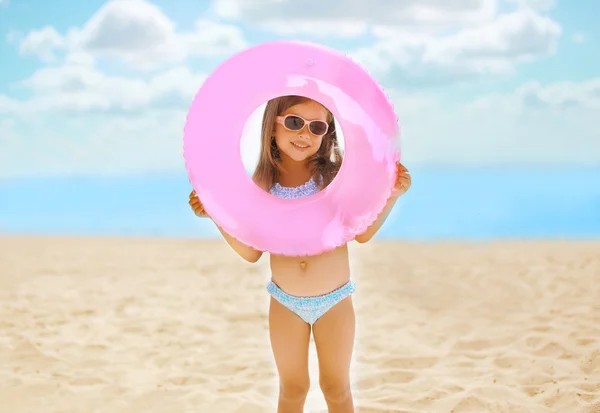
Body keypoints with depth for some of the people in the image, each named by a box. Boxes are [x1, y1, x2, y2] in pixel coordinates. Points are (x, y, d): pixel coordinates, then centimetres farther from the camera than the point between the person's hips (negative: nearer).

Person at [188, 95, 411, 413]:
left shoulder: (335, 176, -14)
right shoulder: (261, 184, -8)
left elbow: (362, 233, -7)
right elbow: (251, 252, -3)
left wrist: (391, 195, -19)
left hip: (334, 302, -1)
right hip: (285, 303, 2)